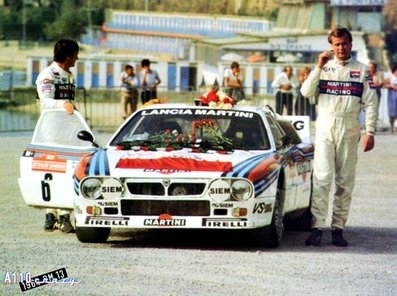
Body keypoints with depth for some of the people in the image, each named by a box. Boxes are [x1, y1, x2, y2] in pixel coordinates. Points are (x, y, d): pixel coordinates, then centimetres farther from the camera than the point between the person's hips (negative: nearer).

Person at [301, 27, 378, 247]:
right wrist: (319, 67, -11)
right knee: (322, 177, -9)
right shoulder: (324, 67, 9)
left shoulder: (361, 70, 8)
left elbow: (370, 103, 5)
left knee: (345, 180, 3)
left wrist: (370, 132, -4)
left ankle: (338, 227, 6)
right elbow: (306, 92, -3)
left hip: (349, 129, 1)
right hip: (325, 127, -1)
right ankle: (317, 227, -12)